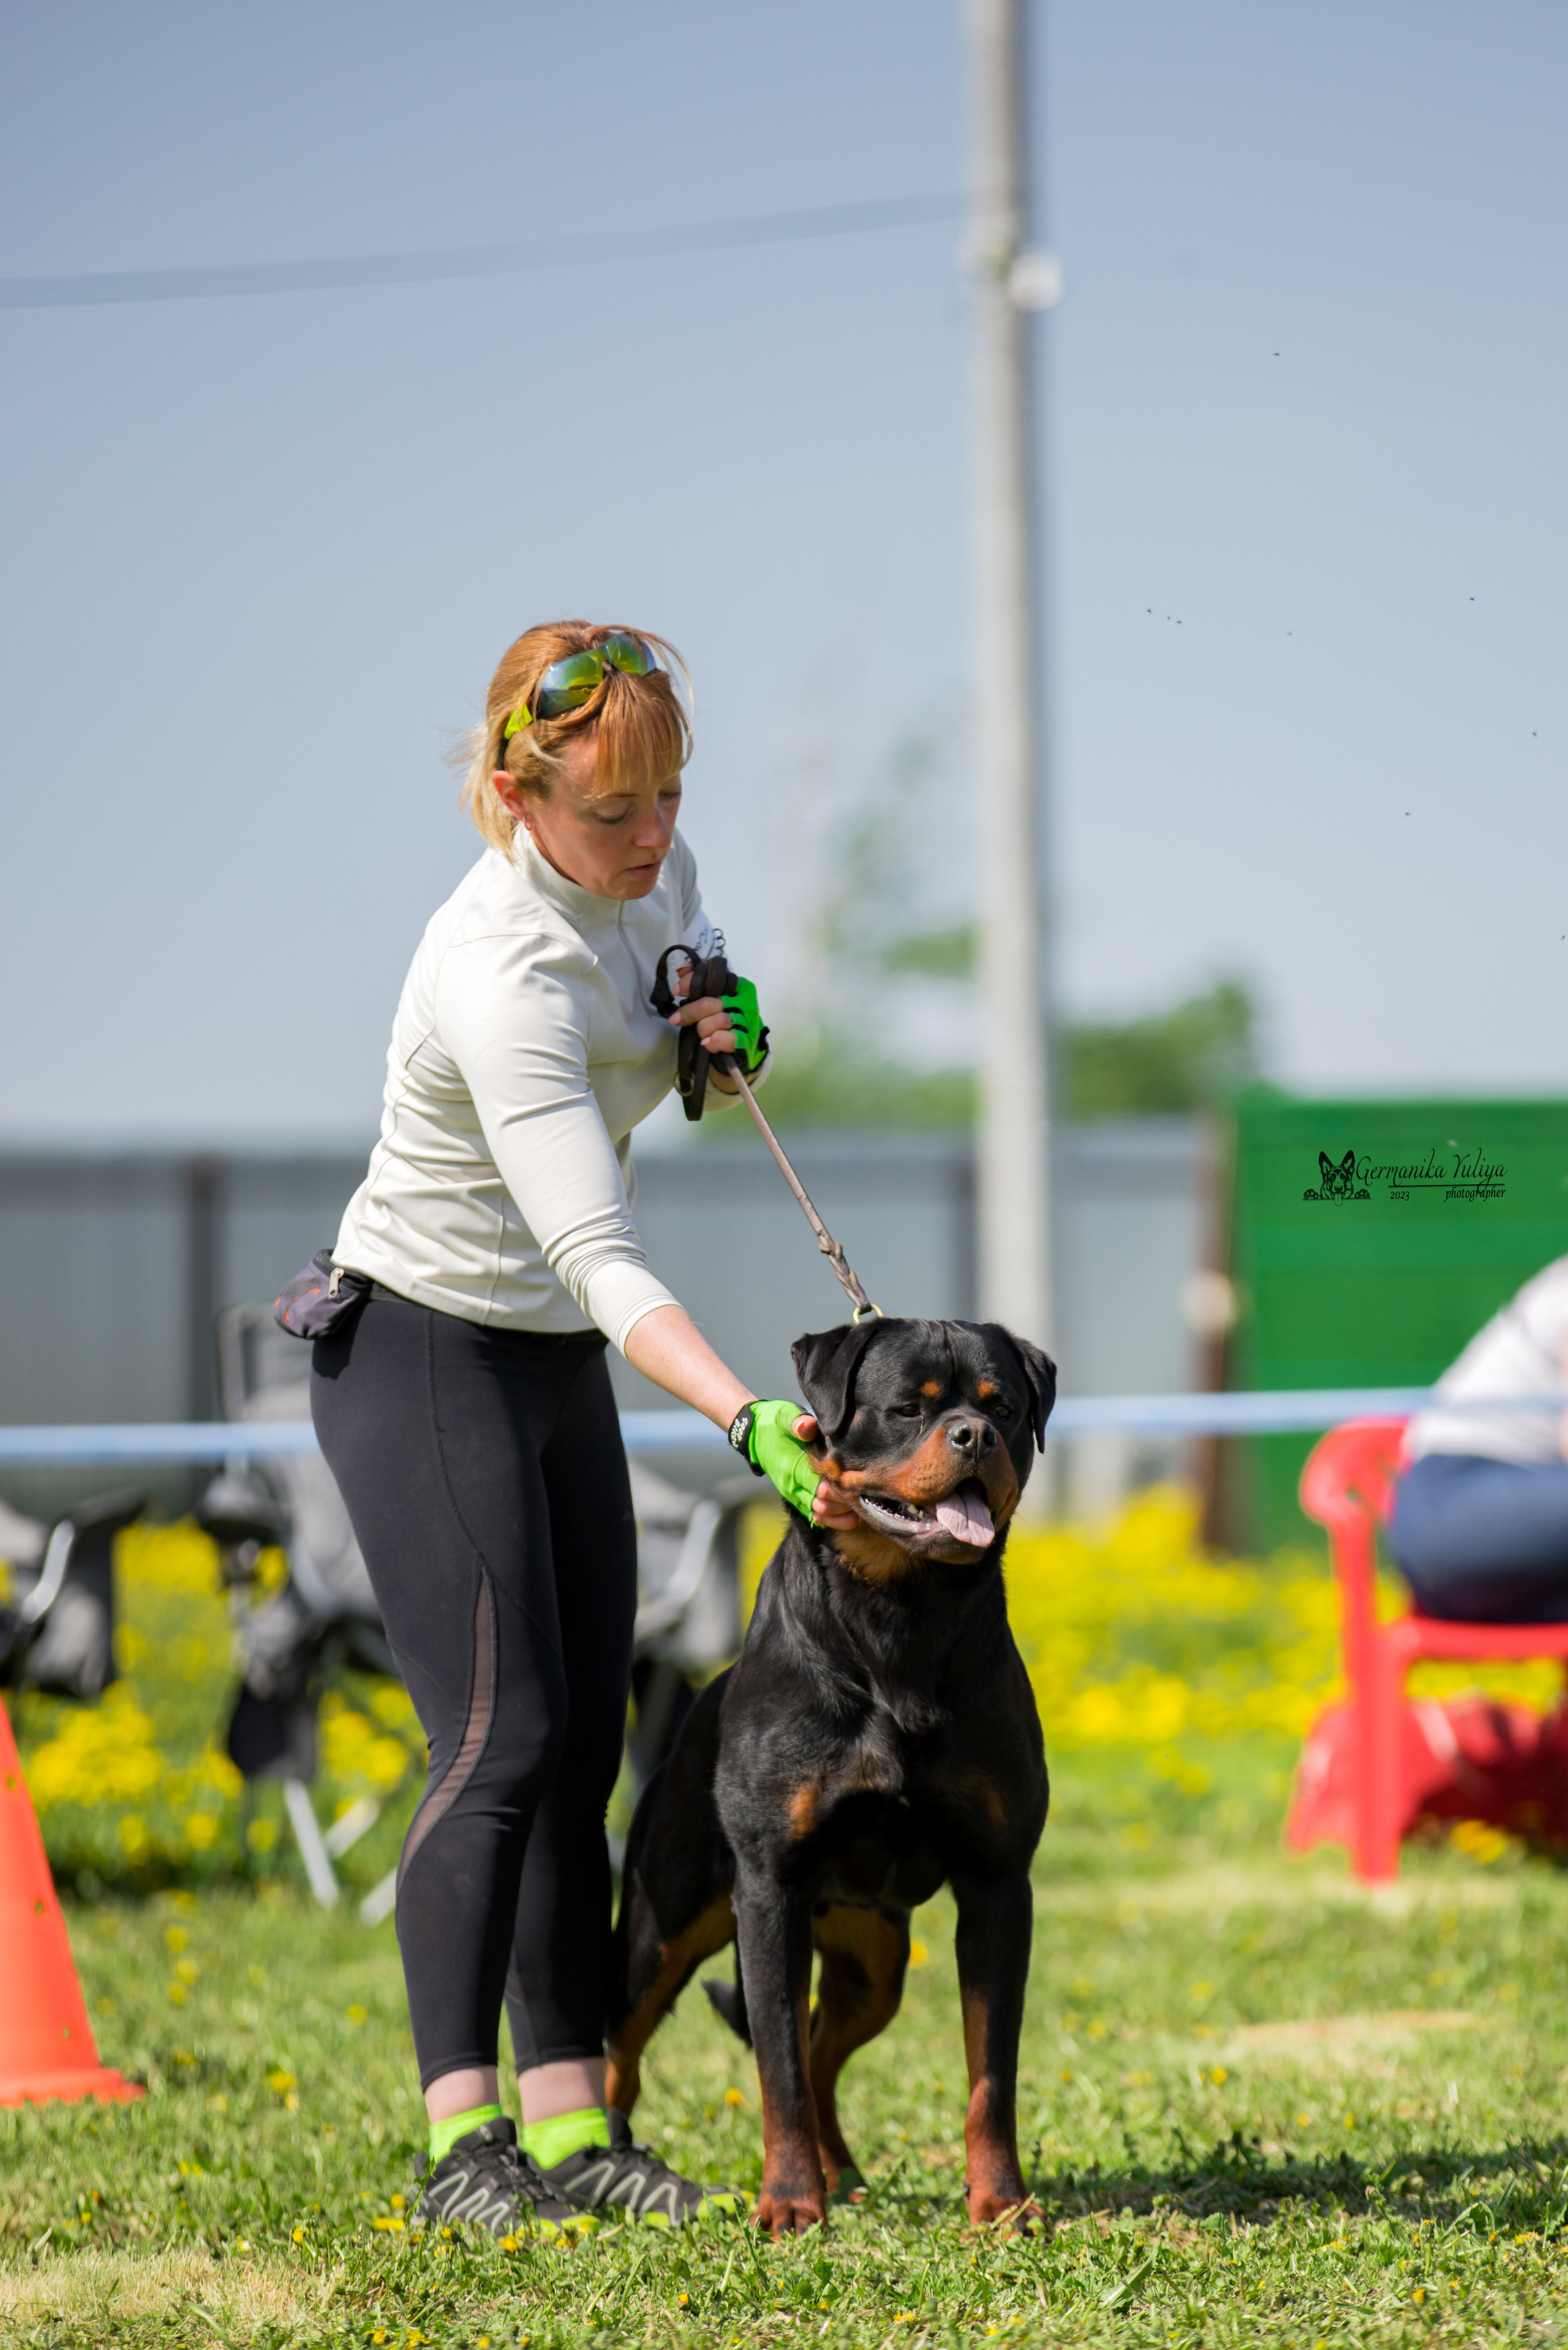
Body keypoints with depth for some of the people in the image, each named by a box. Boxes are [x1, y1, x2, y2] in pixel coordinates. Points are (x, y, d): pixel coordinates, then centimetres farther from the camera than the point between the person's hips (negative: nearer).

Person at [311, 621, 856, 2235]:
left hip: (559, 1366, 8)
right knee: (502, 1739, -16)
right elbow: (598, 1254, -37)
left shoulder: (653, 874, -5)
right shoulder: (508, 976, -30)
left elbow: (690, 950, 20)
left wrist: (726, 1030, -5)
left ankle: (570, 2126, 5)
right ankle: (461, 2144, -16)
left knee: (583, 1747, 3)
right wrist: (746, 1419, -48)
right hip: (422, 1356, -8)